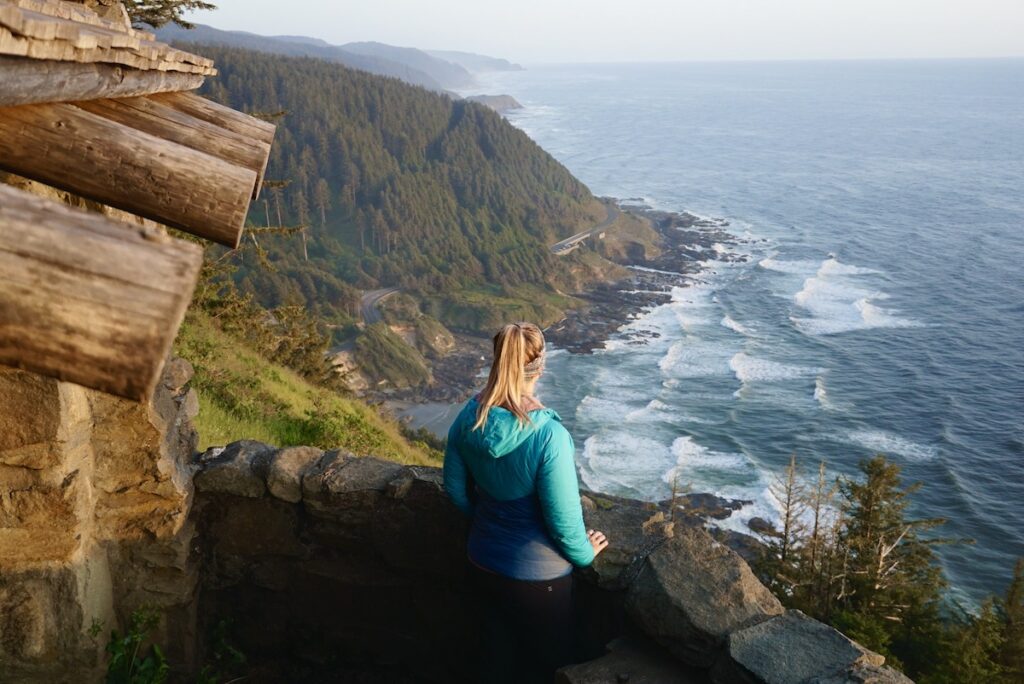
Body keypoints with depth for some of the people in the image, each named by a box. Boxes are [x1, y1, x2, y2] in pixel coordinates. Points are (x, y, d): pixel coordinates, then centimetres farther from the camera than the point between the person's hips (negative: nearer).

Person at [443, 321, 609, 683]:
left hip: (483, 559, 5)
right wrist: (584, 553, -2)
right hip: (537, 574, -5)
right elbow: (563, 518, -23)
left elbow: (456, 490, 1)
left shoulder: (468, 418, -13)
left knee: (498, 653, 28)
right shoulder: (548, 435, -31)